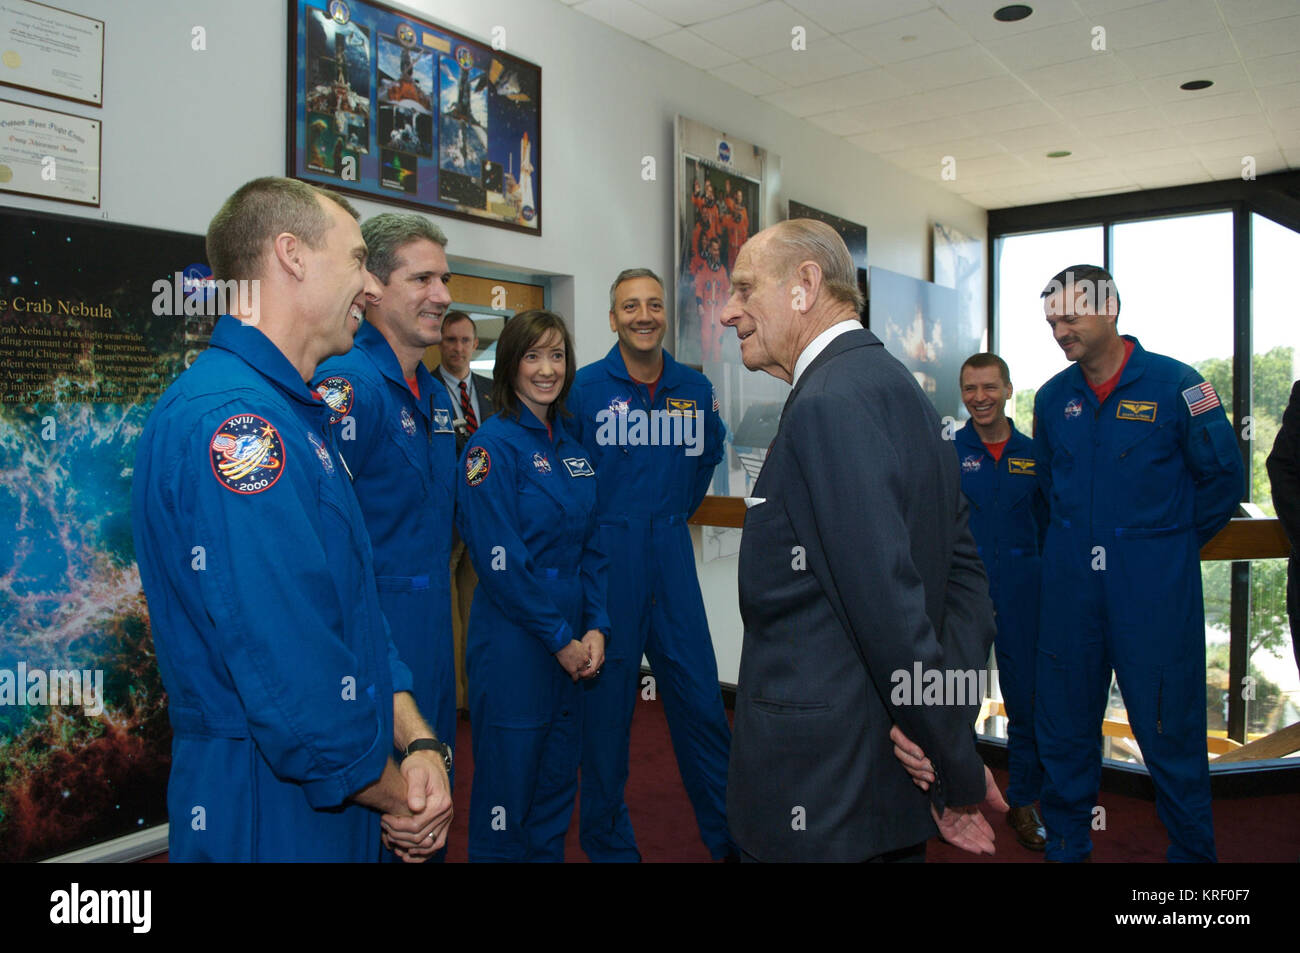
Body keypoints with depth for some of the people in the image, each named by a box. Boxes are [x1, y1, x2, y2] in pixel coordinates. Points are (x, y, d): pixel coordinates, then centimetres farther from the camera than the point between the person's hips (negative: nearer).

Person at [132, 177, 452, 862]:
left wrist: (418, 742, -3)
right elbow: (292, 677, -28)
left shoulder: (294, 413, 11)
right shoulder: (227, 419, -23)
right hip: (268, 820, -9)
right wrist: (394, 794, -13)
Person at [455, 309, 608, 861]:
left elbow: (590, 547, 11)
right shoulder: (493, 443, -11)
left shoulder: (570, 447, 10)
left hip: (572, 643, 7)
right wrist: (561, 640, -13)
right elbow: (501, 562, -17)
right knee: (509, 781, 6)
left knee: (558, 780, 17)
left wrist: (596, 629, -1)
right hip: (513, 641, -7)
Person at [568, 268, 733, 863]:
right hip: (606, 552, -3)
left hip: (672, 551, 3)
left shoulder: (694, 388, 5)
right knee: (607, 696, 6)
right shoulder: (587, 386, -6)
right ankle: (609, 841, 24)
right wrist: (596, 523, 3)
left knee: (699, 695, 8)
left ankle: (728, 833, 25)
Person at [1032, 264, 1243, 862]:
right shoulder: (1052, 398, 7)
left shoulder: (1174, 384, -7)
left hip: (1154, 587, -4)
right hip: (1070, 583, 4)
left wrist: (1175, 543, 6)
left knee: (1170, 728, 3)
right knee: (1063, 722, 11)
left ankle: (1191, 849, 23)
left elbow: (1223, 476, 1)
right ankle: (1066, 844, 27)